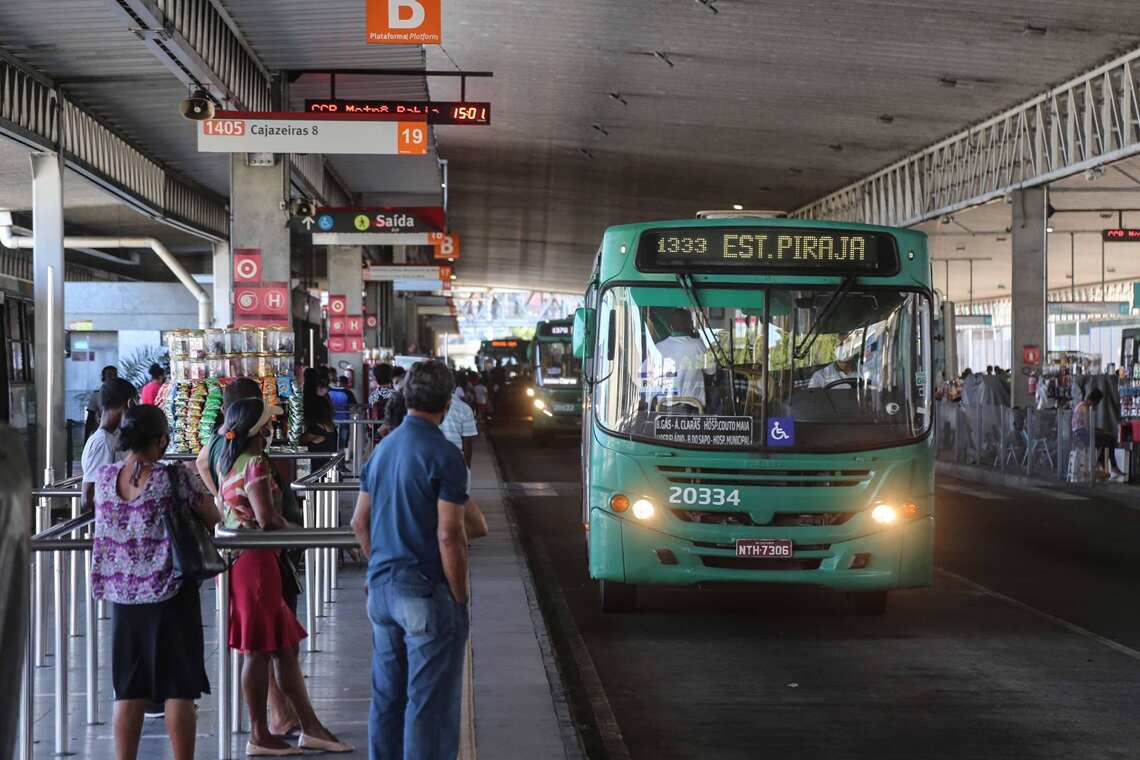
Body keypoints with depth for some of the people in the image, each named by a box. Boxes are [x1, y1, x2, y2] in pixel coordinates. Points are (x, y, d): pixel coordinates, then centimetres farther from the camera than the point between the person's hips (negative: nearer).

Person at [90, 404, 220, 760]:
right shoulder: (172, 478, -12)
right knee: (178, 689, 2)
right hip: (168, 593, -5)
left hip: (122, 595, 5)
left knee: (129, 690, 10)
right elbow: (212, 518, -3)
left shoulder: (104, 477, 2)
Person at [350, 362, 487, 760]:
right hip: (426, 592, -7)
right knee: (430, 703, -2)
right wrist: (460, 597, -9)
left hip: (381, 588, 8)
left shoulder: (382, 448, 9)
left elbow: (360, 522, 14)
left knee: (387, 696, 15)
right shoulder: (444, 456, -14)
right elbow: (449, 536, -18)